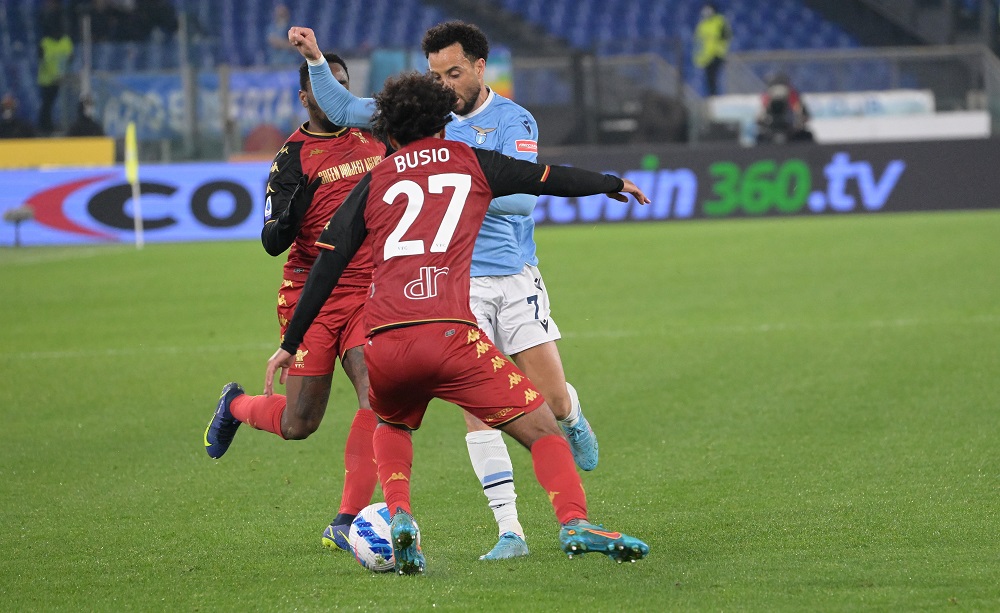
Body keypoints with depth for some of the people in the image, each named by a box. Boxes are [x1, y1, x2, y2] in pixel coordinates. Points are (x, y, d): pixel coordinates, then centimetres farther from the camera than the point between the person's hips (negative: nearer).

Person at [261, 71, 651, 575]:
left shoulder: (376, 182, 20)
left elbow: (326, 267, 17)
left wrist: (290, 344, 23)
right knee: (543, 430, 3)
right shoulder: (470, 161, 17)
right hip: (449, 334, -3)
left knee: (391, 426, 33)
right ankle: (575, 523, -22)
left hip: (383, 343, 3)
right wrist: (614, 184, 43)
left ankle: (399, 514, 6)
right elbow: (552, 179, 25)